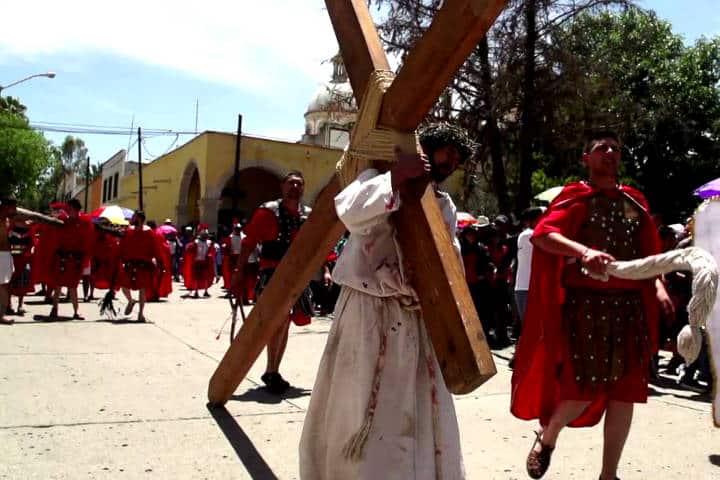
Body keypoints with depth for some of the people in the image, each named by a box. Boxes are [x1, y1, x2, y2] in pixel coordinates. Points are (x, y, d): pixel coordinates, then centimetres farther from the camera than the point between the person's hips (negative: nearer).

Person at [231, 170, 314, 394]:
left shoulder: (309, 215, 8)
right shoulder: (267, 211, -6)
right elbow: (248, 243, -8)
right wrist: (238, 272, -13)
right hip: (272, 274, -6)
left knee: (285, 324, 13)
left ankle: (274, 372, 26)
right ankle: (271, 371, -2)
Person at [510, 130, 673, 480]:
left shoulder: (635, 202, 15)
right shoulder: (576, 197, -1)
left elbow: (649, 252, 15)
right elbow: (542, 234, -16)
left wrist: (658, 285, -3)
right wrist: (583, 251, -31)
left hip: (629, 306, 5)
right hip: (585, 304, -5)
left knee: (625, 392, 6)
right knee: (584, 389, -9)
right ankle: (547, 437, 22)